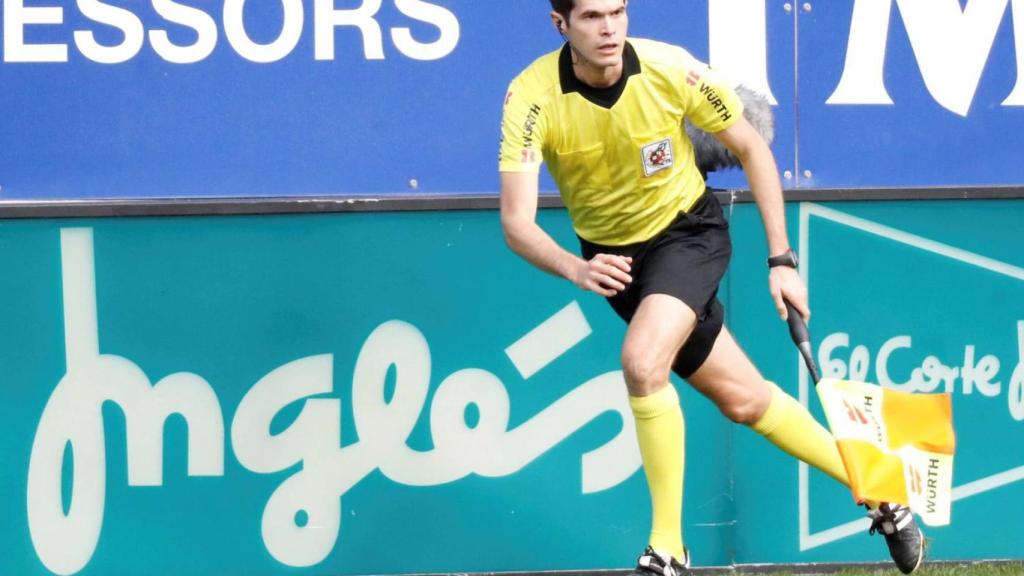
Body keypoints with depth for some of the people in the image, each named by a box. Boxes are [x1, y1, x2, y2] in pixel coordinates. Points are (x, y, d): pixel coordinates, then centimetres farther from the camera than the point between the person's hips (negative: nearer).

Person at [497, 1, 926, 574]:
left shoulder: (671, 69, -22)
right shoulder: (531, 97, -23)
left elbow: (751, 148, -6)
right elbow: (517, 222, -28)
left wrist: (781, 259, -8)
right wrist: (574, 268, -48)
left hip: (688, 231, -2)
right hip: (614, 256, 2)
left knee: (643, 361, -29)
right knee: (744, 399, 7)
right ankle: (883, 500, 25)